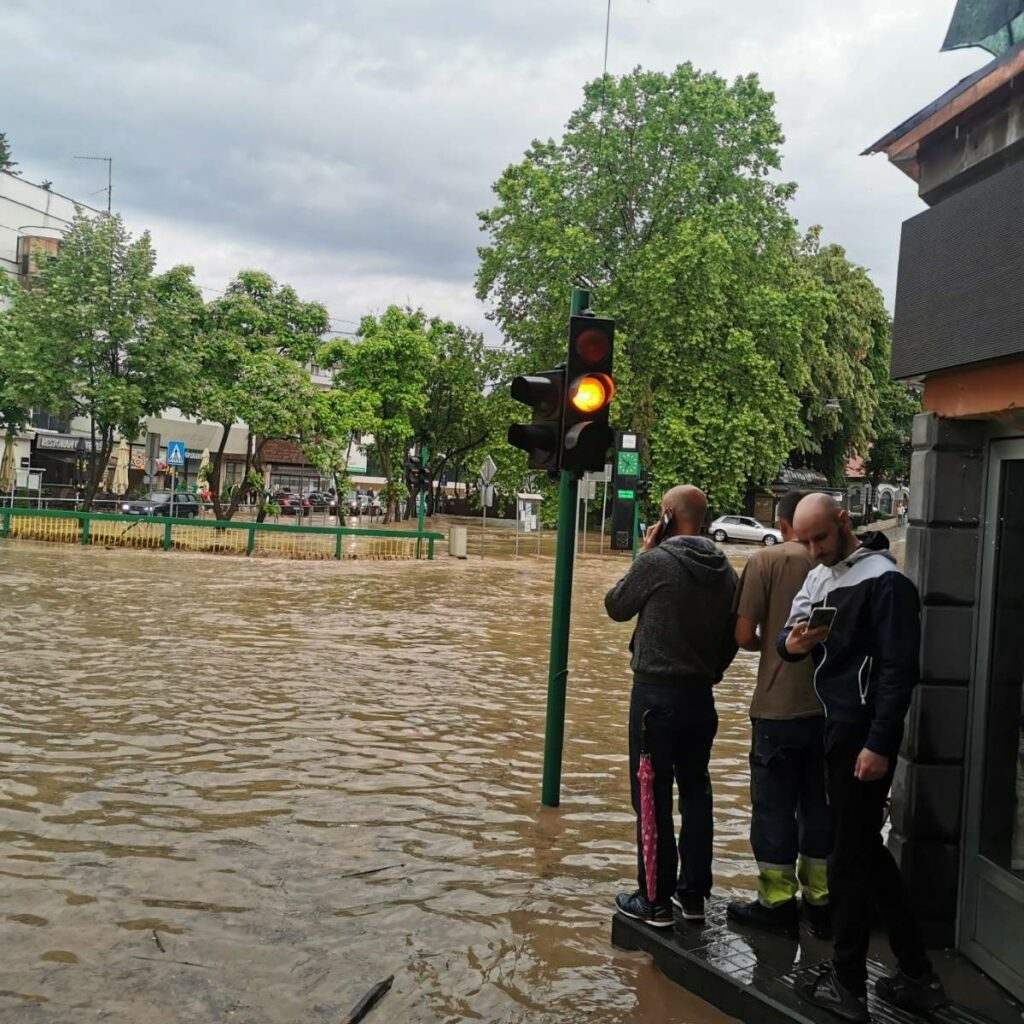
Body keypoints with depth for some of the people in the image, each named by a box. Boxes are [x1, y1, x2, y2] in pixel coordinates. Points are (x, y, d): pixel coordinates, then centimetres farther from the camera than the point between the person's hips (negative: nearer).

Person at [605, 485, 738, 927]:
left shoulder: (656, 561, -15)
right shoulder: (724, 570, 4)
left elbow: (616, 607, 0)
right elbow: (733, 635, 11)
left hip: (656, 692, -6)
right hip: (701, 695, 6)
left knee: (652, 796, 2)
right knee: (696, 791, 15)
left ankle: (655, 901, 8)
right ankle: (694, 894, 23)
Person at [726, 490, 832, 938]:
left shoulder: (768, 560, -10)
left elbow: (743, 634, -12)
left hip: (779, 706, -4)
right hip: (830, 704, 4)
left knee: (774, 804, 8)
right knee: (820, 804, 15)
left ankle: (777, 901, 16)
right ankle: (821, 901, 24)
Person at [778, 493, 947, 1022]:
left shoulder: (884, 581, -13)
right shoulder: (818, 577, 14)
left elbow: (900, 669, -16)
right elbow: (786, 635, 13)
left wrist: (879, 745, -20)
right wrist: (792, 643, -12)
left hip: (864, 735, -9)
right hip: (836, 730, 9)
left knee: (850, 858, 0)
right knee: (867, 851, 15)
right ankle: (918, 977, 26)